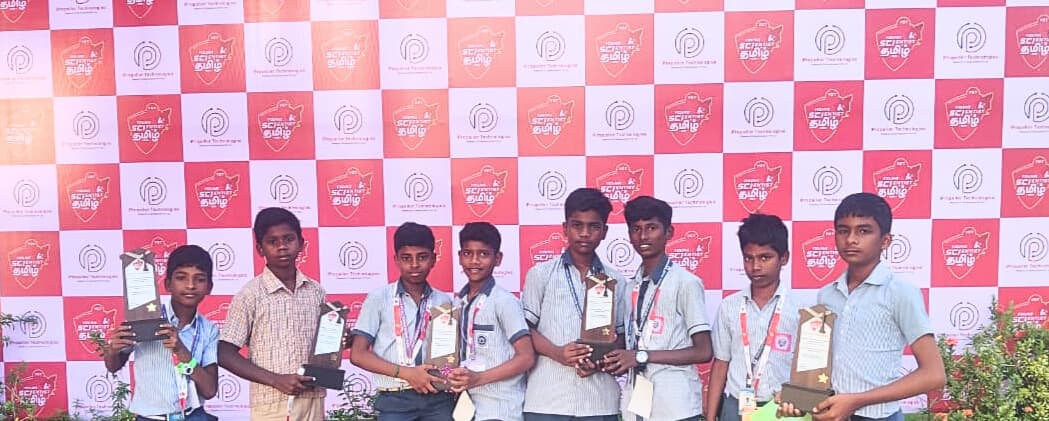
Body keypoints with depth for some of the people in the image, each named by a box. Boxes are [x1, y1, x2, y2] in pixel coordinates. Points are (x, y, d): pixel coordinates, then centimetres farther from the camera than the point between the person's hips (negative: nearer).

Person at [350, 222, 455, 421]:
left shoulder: (444, 302, 10)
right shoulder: (379, 298, 2)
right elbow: (358, 354, -2)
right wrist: (406, 373, -12)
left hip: (439, 399, 2)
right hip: (396, 401, -2)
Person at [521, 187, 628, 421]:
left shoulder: (616, 280, 10)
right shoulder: (541, 274, 5)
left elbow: (621, 336, 12)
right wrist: (557, 353, -14)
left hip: (600, 401, 2)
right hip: (548, 400, -2)